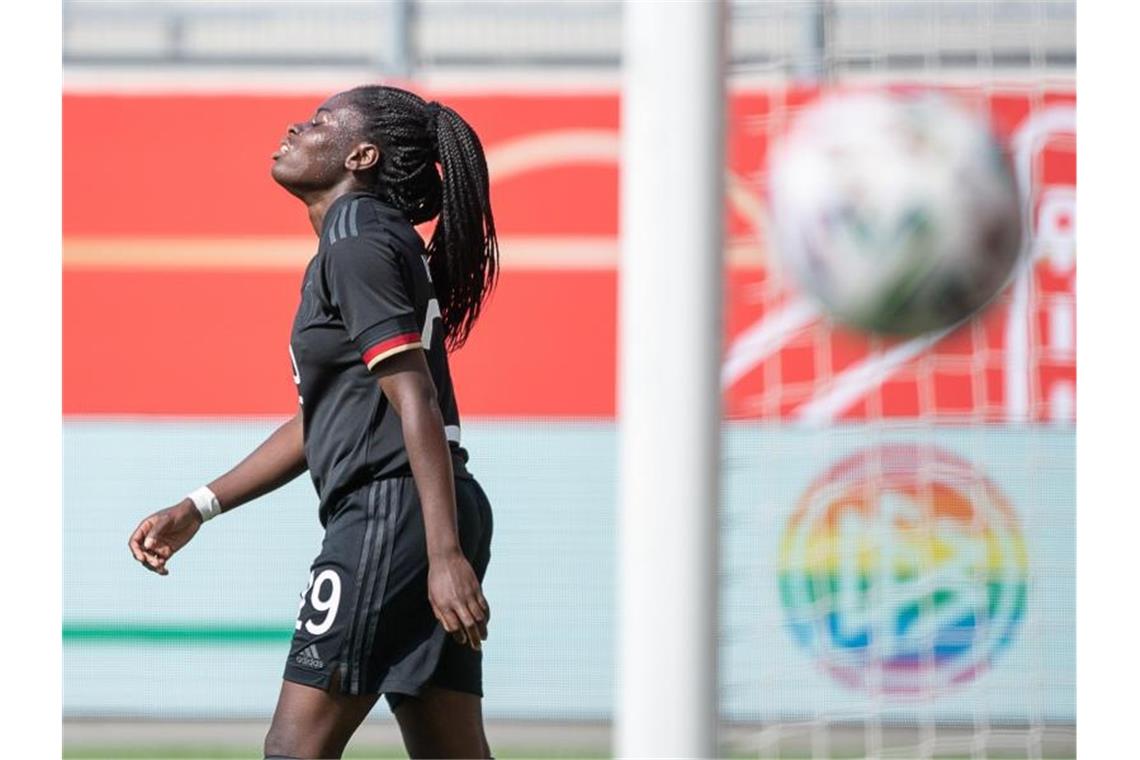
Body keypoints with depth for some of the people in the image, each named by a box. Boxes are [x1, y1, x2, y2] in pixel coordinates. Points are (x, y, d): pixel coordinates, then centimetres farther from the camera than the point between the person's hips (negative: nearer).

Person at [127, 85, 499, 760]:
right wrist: (197, 509, 26)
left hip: (392, 513, -10)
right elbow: (319, 424, 28)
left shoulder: (358, 248, -9)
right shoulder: (371, 243, 22)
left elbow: (417, 405, -18)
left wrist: (445, 554, -24)